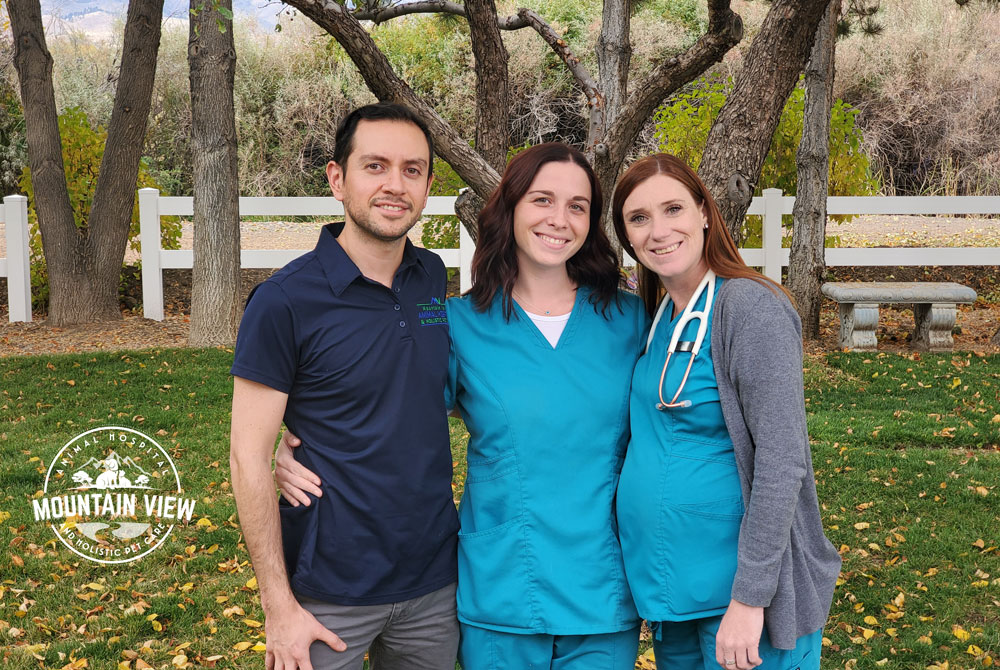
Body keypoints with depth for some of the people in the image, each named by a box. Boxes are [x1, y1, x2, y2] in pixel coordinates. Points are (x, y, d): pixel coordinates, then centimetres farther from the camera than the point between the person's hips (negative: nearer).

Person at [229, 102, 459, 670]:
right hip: (331, 595, -5)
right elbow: (249, 458, -12)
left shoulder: (434, 279, 2)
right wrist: (279, 606, -14)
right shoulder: (284, 301, -13)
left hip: (436, 580, 5)